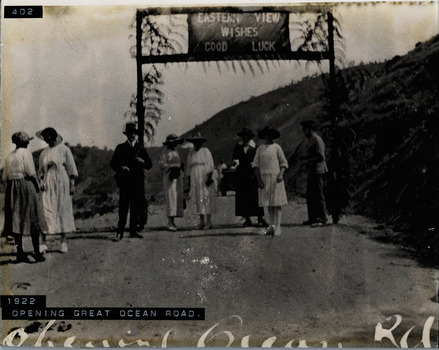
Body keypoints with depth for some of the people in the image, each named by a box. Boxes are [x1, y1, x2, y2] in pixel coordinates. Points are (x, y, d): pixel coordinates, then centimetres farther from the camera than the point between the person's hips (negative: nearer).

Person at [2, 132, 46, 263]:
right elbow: (31, 173, -11)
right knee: (33, 219, 0)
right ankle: (37, 252, 0)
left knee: (16, 220, 5)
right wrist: (37, 186, 1)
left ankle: (20, 253, 5)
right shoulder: (26, 152, -5)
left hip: (11, 188, 6)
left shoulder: (9, 156, 14)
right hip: (26, 185, -6)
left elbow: (5, 177, 12)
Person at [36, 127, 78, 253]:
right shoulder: (44, 153, 12)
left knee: (63, 211, 0)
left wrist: (72, 185, -6)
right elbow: (40, 170, 16)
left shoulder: (64, 150, 1)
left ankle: (64, 242, 7)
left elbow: (71, 168, 0)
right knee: (45, 211, -4)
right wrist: (41, 181, -1)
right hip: (48, 185, 3)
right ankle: (43, 243, -2)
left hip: (62, 183, -3)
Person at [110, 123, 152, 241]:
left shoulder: (141, 148, 14)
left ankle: (134, 230, 9)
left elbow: (149, 165, 13)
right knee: (123, 206, -7)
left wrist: (142, 162, -8)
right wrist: (121, 167, -12)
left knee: (137, 207, 2)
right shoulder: (120, 148, 10)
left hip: (138, 181, 2)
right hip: (125, 180, -2)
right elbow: (113, 163, 7)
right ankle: (120, 232, -6)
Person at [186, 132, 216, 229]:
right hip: (195, 180, 4)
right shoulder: (191, 154, 14)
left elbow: (211, 166, -4)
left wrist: (209, 177, -14)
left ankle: (208, 221, -4)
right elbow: (188, 168, 17)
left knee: (207, 200, -7)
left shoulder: (206, 151, 0)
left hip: (205, 179, -4)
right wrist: (189, 181, 11)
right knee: (198, 201, 2)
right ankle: (202, 221, 7)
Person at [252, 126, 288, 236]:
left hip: (275, 177, -2)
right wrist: (258, 179, -3)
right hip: (264, 178, 2)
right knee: (267, 203, 2)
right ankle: (271, 226, 10)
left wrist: (281, 174, -11)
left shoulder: (277, 147, 5)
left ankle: (277, 227, -1)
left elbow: (284, 162, 5)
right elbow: (256, 164, 8)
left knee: (277, 203, -4)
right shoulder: (260, 149, 11)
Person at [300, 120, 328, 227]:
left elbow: (321, 157, -19)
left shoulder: (317, 140, -13)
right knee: (310, 196, 11)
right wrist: (304, 158, 6)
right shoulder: (308, 140, 17)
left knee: (319, 196, -5)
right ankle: (312, 218, 18)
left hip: (318, 171, -10)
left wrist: (308, 161, -14)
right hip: (311, 172, 10)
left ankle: (322, 219, 0)